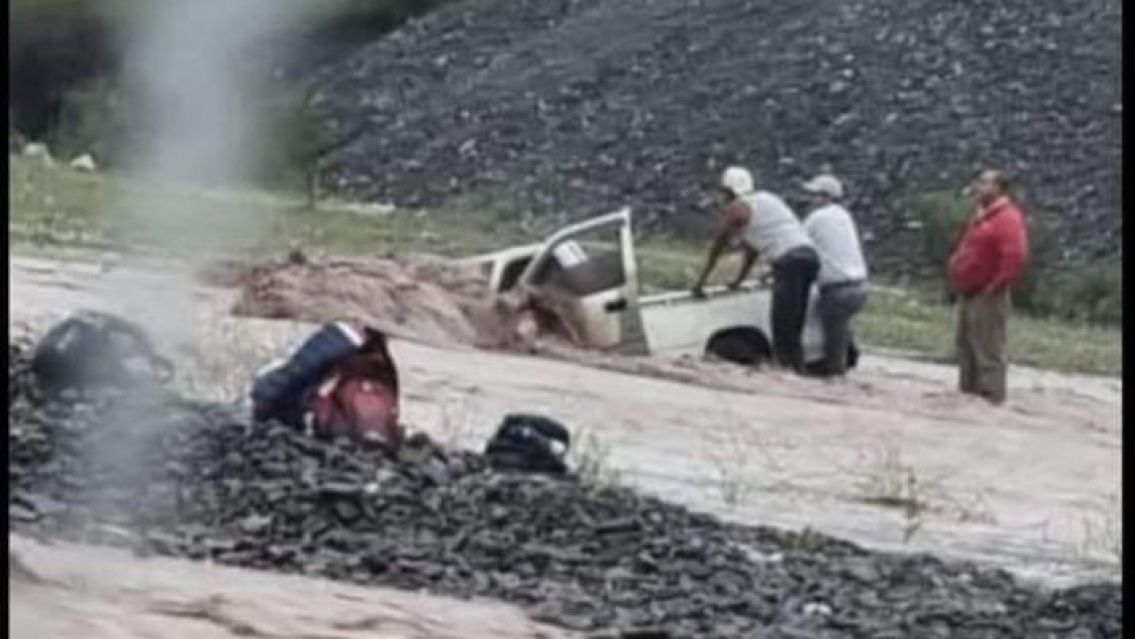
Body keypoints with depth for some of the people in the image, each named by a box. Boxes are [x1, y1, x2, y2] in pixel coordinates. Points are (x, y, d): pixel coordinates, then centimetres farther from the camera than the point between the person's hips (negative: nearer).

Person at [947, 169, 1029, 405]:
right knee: (967, 345, 15)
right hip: (968, 294, 10)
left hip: (987, 296, -10)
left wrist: (994, 286, -22)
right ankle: (967, 390, 23)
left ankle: (992, 395, -8)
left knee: (988, 347, -9)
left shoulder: (1008, 218, -14)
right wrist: (956, 273, 17)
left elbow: (1015, 258, -25)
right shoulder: (981, 216, 18)